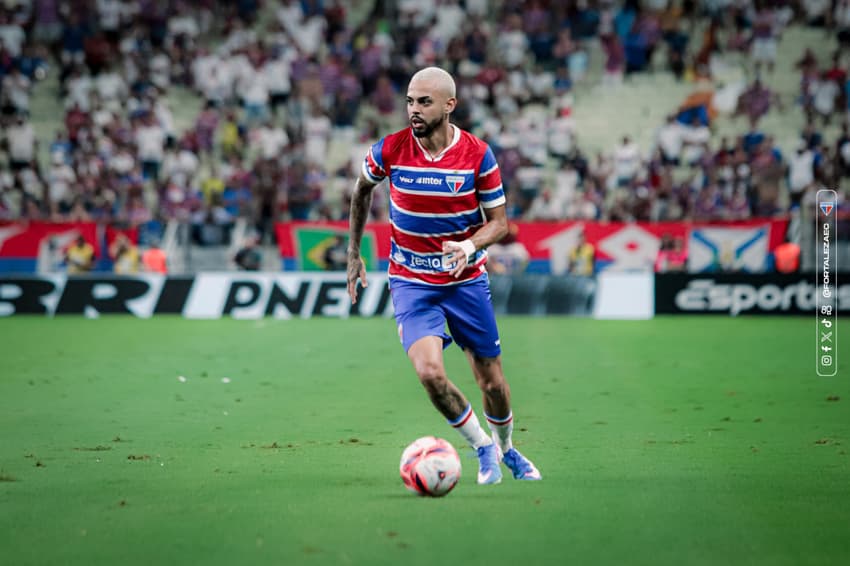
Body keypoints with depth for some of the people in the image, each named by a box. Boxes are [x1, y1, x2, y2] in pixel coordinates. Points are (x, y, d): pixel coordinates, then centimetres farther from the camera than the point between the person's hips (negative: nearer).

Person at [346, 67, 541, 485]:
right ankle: (482, 448, 2)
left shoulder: (478, 155, -11)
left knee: (492, 382, 6)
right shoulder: (389, 150, -10)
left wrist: (468, 247, -25)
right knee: (429, 371, -22)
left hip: (466, 279, 1)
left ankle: (506, 450, 37)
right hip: (411, 282, -1)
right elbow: (362, 189, 11)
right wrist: (354, 254, 13)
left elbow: (499, 222, -4)